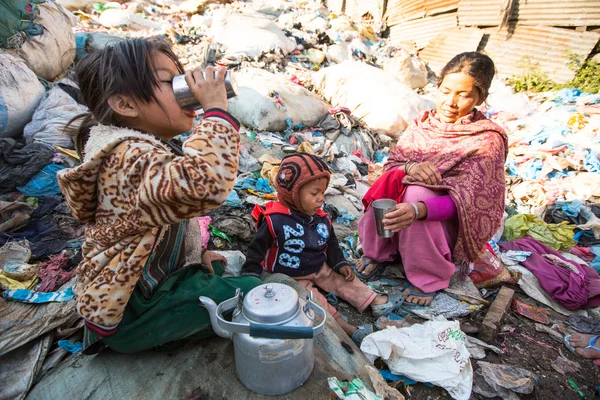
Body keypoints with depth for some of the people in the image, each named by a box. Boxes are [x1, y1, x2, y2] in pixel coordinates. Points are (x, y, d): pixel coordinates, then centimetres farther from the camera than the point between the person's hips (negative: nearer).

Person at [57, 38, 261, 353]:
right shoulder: (132, 157, -31)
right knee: (253, 292, -7)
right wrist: (216, 109, -39)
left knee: (217, 269, 27)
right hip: (127, 312, -9)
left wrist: (197, 253, 11)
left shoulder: (148, 149, 3)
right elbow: (204, 182, -53)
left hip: (148, 278, 10)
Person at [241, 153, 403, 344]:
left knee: (344, 281, 3)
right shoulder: (275, 220, -26)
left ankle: (376, 302, 9)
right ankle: (344, 327, -25)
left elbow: (331, 243, 12)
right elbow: (257, 248, -18)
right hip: (291, 277, -6)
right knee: (315, 301, -21)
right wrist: (251, 277, -19)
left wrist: (340, 264, 4)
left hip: (320, 268, 7)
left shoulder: (321, 219, -4)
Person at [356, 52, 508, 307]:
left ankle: (429, 277, -15)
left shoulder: (488, 140, -15)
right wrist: (410, 167, -27)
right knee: (391, 180, -25)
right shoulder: (423, 123, -1)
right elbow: (392, 164, -2)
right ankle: (378, 252, -6)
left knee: (417, 193, -32)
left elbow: (464, 201, -23)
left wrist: (418, 210, -42)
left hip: (450, 225, -3)